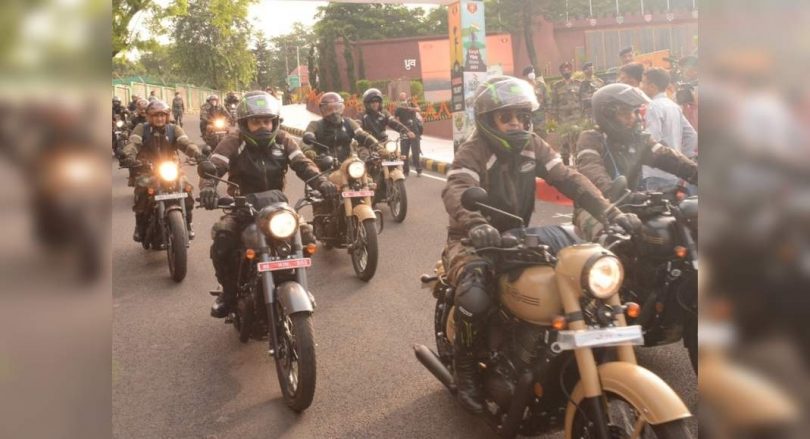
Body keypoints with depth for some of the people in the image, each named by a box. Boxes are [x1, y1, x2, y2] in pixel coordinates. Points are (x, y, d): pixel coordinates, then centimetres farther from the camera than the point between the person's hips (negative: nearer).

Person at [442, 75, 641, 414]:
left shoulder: (532, 146, 3)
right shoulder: (473, 151, -16)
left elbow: (568, 179, -7)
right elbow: (455, 190, -35)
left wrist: (610, 212, -21)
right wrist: (476, 225, -57)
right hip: (473, 241, -6)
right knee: (475, 300, -33)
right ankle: (465, 371, -6)